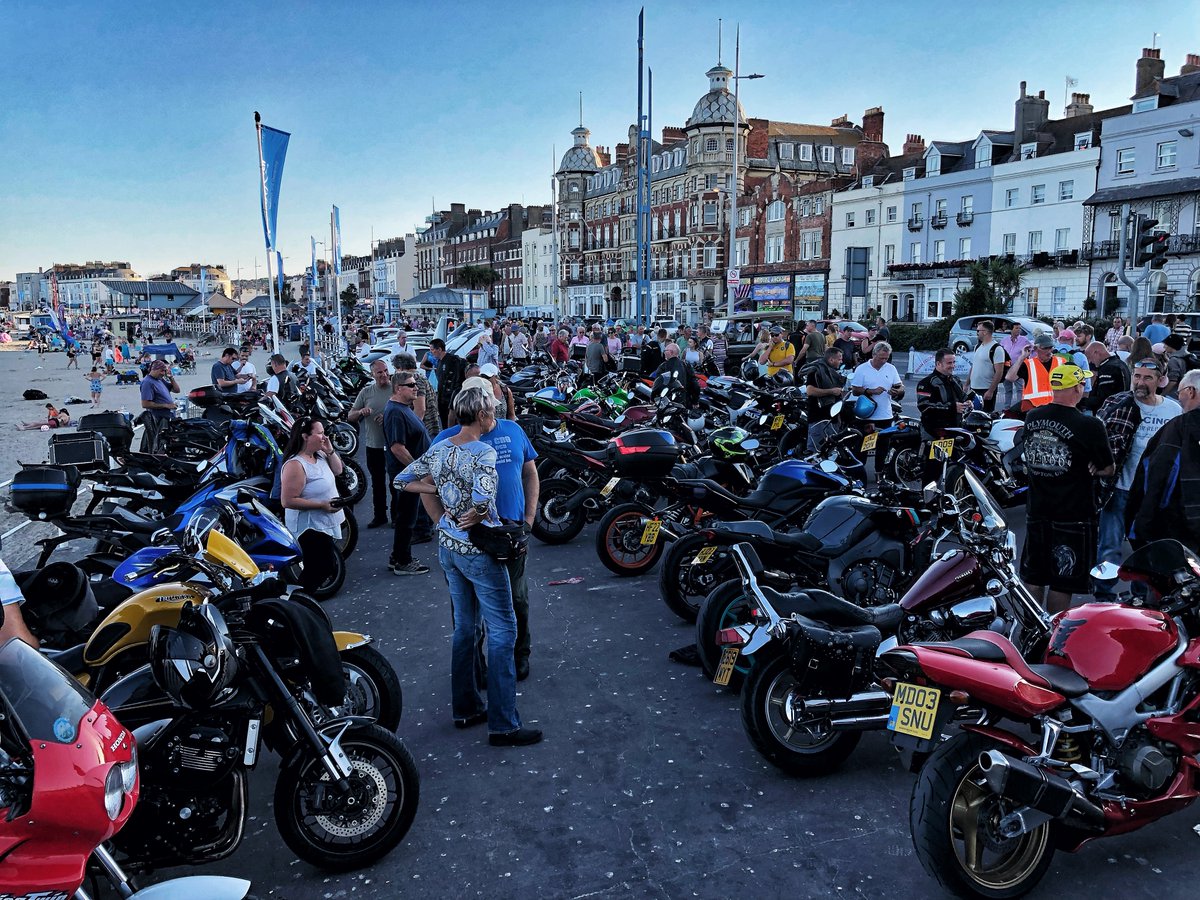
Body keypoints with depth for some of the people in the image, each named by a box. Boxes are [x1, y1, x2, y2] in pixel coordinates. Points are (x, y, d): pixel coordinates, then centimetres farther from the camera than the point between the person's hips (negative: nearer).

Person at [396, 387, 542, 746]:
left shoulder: (438, 449, 3)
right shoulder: (483, 453, -20)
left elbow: (402, 480, 12)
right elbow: (483, 500, -34)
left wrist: (442, 505, 9)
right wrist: (473, 517, -12)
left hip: (448, 548, 8)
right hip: (478, 551, -8)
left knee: (465, 627, 19)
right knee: (502, 631, 0)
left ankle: (465, 708, 29)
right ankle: (503, 725, 2)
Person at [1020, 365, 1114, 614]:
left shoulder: (1031, 418, -1)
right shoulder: (1089, 426, -18)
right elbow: (1108, 469, -9)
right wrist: (1090, 468, 7)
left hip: (1036, 511, 6)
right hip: (1073, 516, -5)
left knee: (1033, 577, 16)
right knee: (1062, 582, 5)